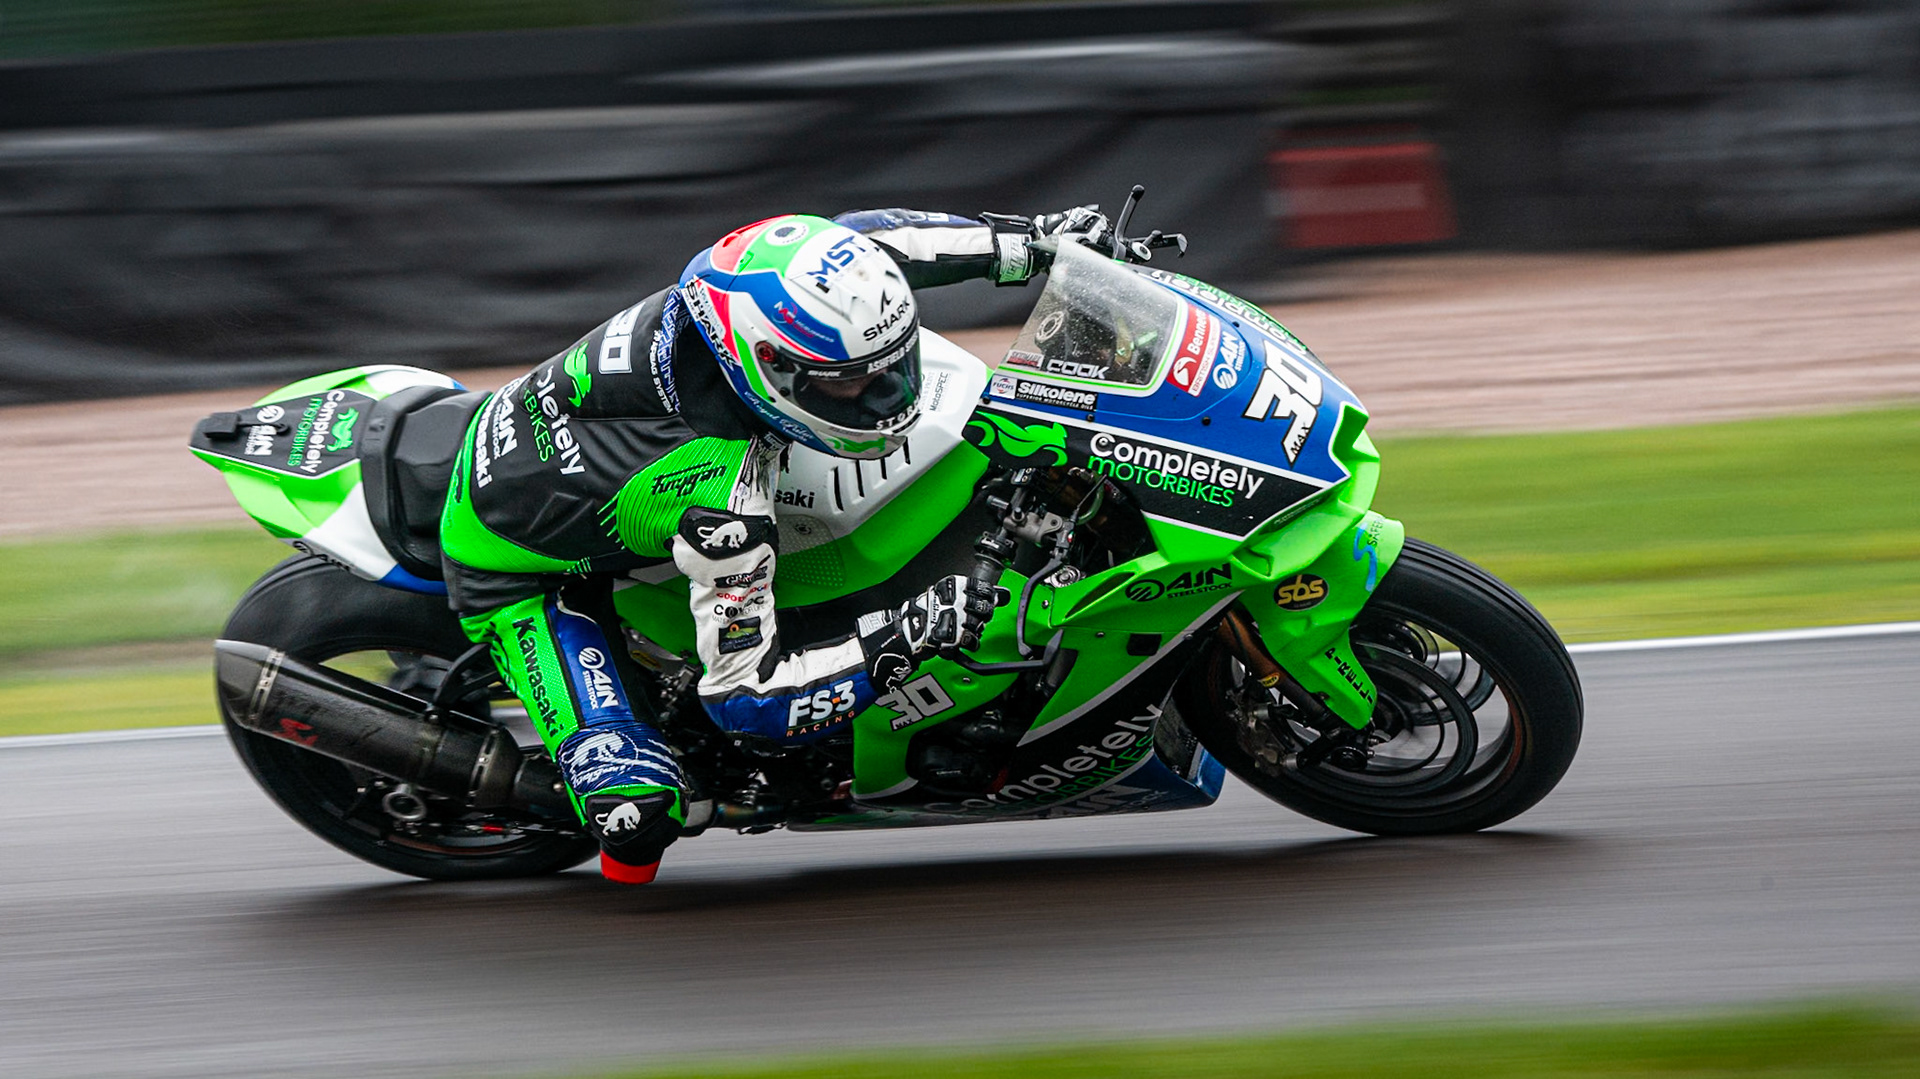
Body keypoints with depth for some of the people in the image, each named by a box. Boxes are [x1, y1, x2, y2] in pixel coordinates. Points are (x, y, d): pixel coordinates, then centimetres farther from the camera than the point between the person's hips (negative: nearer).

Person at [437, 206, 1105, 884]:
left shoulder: (750, 278, -24)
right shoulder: (724, 505, -40)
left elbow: (867, 239, -3)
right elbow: (744, 690, -32)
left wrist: (1027, 243, -8)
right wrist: (906, 636, -36)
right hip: (515, 568, -8)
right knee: (637, 814, -20)